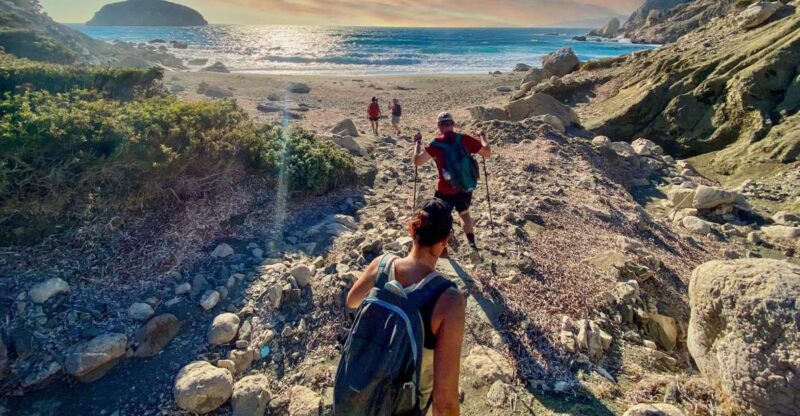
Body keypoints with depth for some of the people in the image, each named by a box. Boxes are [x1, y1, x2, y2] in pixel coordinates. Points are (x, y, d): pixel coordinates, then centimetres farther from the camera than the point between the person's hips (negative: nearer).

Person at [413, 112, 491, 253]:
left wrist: (417, 143, 1)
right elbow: (488, 153, 0)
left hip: (445, 190, -3)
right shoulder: (465, 139, -7)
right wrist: (483, 138, 17)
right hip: (465, 186, 3)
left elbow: (417, 161, -13)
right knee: (464, 213, 28)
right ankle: (472, 243, 25)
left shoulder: (436, 143, -13)